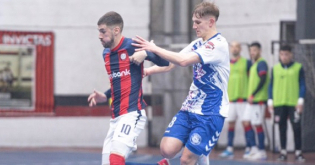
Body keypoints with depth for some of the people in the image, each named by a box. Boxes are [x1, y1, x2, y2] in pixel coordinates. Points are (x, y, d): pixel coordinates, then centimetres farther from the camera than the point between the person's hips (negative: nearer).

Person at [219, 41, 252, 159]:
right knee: (230, 123, 3)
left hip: (244, 98, -4)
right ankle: (229, 149, 4)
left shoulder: (247, 63, 3)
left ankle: (248, 149, -1)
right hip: (230, 98, 4)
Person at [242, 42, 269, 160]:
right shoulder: (253, 64, 19)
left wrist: (253, 95, -21)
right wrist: (250, 96, 16)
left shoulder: (261, 63, -10)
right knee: (246, 122, 7)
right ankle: (254, 149, 11)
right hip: (251, 101, 10)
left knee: (258, 125, -6)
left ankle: (261, 152, -1)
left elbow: (263, 80, -19)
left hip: (258, 100, -10)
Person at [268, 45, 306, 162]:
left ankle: (298, 152, -1)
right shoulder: (275, 69, 11)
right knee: (282, 128, 5)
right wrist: (270, 101, 7)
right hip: (279, 103, 2)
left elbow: (302, 85, 3)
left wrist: (300, 100, -6)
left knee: (296, 128, -6)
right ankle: (283, 152, 11)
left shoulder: (298, 68, 4)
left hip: (294, 103, -2)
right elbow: (271, 85, 14)